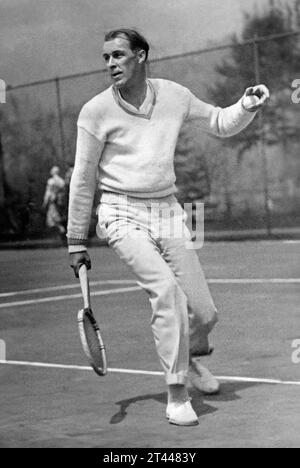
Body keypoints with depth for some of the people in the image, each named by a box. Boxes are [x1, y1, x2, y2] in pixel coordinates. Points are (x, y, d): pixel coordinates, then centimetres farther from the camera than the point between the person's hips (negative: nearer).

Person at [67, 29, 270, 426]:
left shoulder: (174, 95, 3)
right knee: (166, 288, -27)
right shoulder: (96, 111, -6)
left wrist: (248, 106, -3)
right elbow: (83, 179, 0)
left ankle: (191, 357, 35)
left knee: (204, 313, -1)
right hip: (123, 214, -3)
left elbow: (221, 124, 18)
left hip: (167, 211, 4)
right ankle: (177, 395, -16)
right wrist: (76, 242, 3)